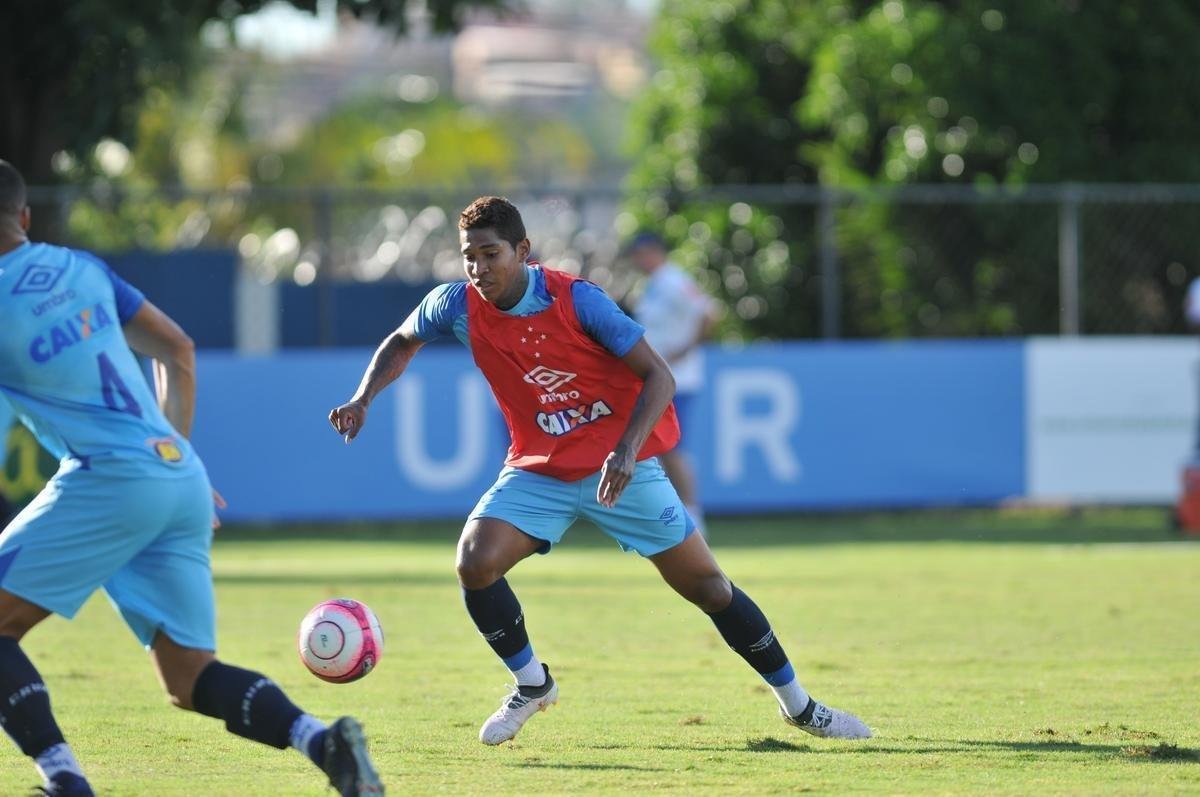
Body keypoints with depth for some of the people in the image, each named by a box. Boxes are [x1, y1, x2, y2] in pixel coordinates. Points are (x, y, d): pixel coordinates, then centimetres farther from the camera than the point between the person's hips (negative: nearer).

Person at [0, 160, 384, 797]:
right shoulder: (81, 267, 17)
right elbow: (176, 349, 24)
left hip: (111, 480, -7)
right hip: (181, 479, 7)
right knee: (190, 680, 8)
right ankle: (321, 740, -16)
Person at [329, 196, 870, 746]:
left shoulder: (576, 299, -20)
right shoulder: (457, 306, -9)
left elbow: (658, 376, -17)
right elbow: (401, 343, 13)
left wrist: (626, 452, -30)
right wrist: (363, 400, -3)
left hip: (619, 466, -3)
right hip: (539, 468, 3)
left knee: (706, 586, -1)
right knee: (475, 563, -20)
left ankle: (798, 705, 15)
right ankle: (531, 685, 4)